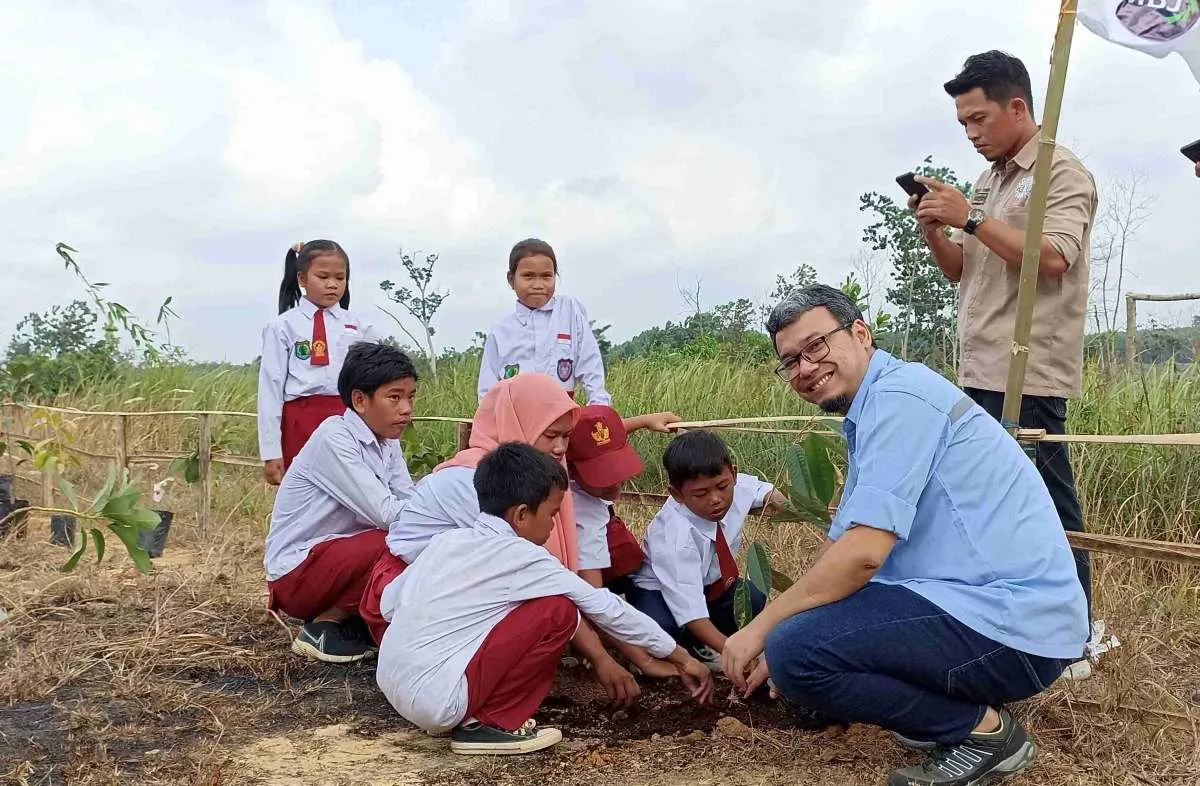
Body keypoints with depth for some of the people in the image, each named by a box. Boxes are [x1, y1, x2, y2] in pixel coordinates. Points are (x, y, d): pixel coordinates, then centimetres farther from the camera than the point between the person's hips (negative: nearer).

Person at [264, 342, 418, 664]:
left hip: (339, 556, 8)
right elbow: (385, 513, -27)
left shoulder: (388, 442, 5)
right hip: (297, 572, -8)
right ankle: (325, 625, -8)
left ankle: (355, 619, 5)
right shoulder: (334, 438, -20)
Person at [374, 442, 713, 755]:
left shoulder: (448, 539, 10)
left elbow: (389, 602, 14)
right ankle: (489, 724, 0)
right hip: (437, 699, -8)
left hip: (390, 685, 8)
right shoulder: (524, 558, -8)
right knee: (559, 611, -7)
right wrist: (681, 658, 7)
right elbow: (605, 608, -1)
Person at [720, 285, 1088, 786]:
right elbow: (840, 544, 19)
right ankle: (966, 711, 14)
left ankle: (982, 729, -4)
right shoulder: (872, 414, 16)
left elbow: (863, 552, -23)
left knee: (797, 653, -21)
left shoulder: (898, 396, -16)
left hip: (1014, 626, -11)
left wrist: (762, 629, -13)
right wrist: (776, 642, 17)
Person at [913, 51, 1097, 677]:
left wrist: (970, 219, -16)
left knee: (1048, 509, -5)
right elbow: (958, 271, 21)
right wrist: (933, 228, 3)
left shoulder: (1062, 173, -4)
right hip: (980, 373, 8)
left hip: (1029, 376, -8)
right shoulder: (989, 181, 20)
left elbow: (1053, 256, -19)